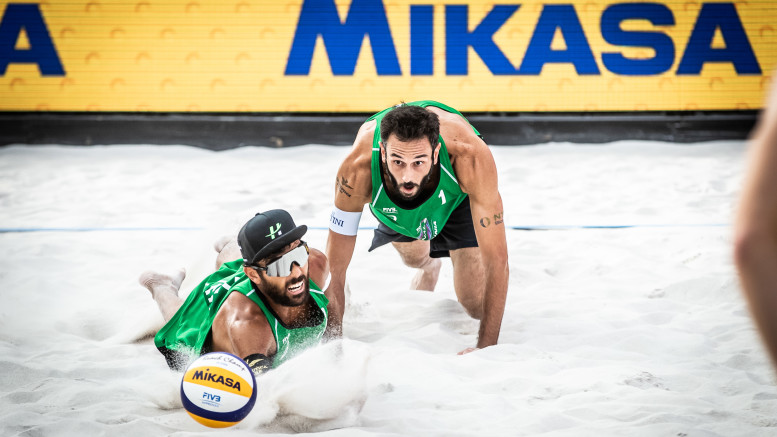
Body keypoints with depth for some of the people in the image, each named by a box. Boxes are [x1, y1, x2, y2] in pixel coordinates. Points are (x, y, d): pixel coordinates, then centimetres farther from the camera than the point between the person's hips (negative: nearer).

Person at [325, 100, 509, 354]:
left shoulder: (471, 156, -47)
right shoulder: (358, 170, -45)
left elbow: (496, 259, -41)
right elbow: (334, 269, -34)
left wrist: (487, 347, -43)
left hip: (459, 198, -1)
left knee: (476, 306, -2)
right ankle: (430, 267, 57)